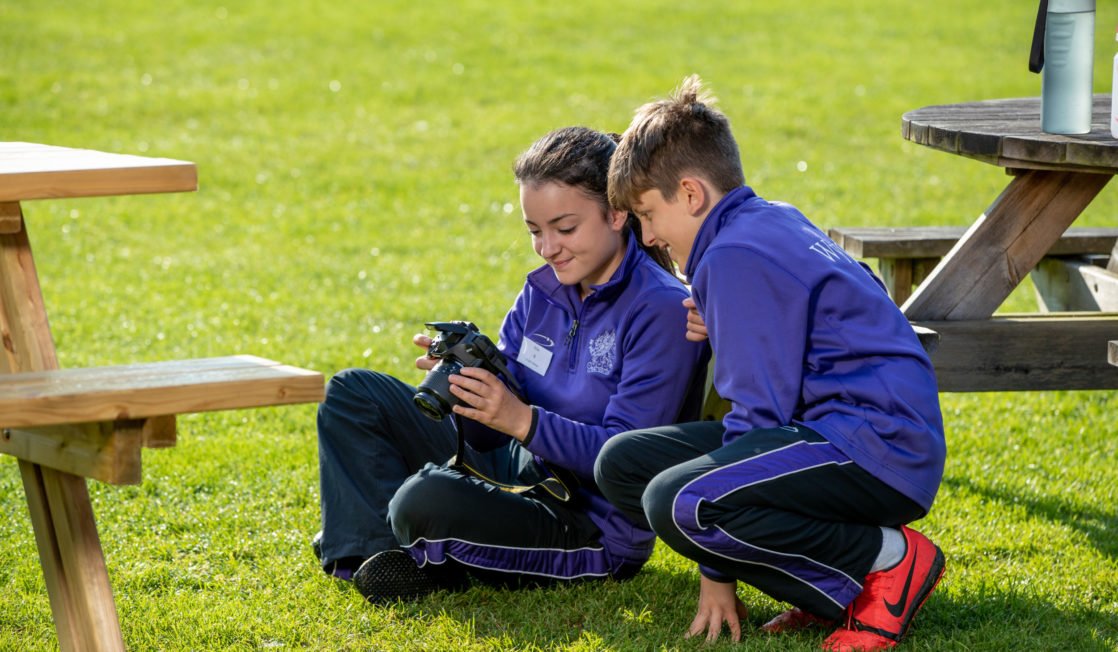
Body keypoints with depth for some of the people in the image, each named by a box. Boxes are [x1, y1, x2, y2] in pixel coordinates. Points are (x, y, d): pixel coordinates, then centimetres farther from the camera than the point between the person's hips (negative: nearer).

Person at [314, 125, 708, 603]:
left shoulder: (662, 309, -17)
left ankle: (432, 563, -1)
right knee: (353, 393, 7)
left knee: (425, 498, -34)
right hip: (522, 473, 9)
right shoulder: (544, 290, 5)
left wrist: (523, 420, -33)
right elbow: (489, 433, 5)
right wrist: (467, 380, -17)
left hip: (595, 530, -9)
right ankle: (378, 547, -6)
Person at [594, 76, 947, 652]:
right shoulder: (773, 221, 16)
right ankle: (833, 582, 2)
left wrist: (717, 573, -11)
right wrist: (722, 332, 9)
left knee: (678, 503, -31)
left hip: (880, 452, -11)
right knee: (623, 463, 7)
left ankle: (889, 560, -11)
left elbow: (760, 410, -16)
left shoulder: (736, 257, -14)